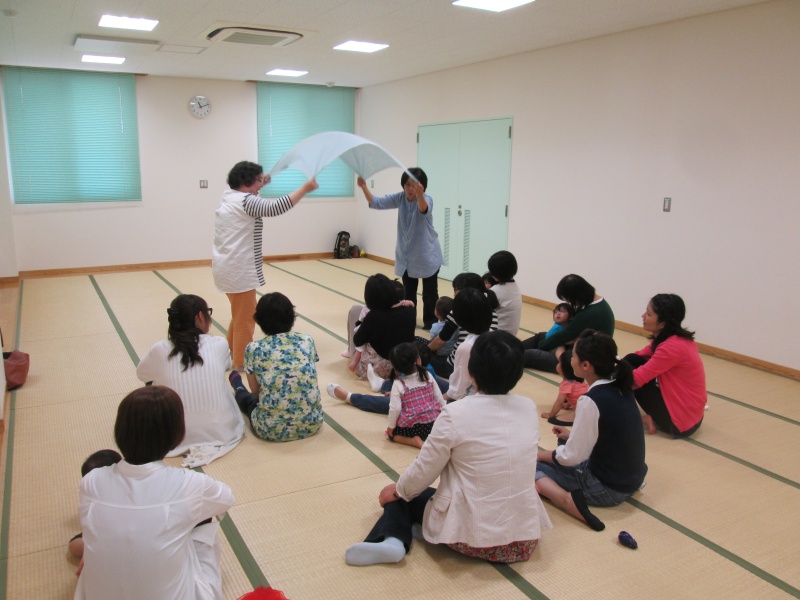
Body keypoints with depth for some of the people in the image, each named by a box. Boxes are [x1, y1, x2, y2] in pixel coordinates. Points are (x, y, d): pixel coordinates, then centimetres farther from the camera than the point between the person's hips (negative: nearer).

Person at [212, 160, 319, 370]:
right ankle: (241, 365, 12)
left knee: (239, 315, 23)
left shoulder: (229, 197, 12)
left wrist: (260, 183, 39)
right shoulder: (246, 201, -17)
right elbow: (276, 207, -28)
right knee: (245, 320, 2)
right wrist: (305, 188, -22)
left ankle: (229, 356, 35)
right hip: (239, 271, -10)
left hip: (227, 267, 10)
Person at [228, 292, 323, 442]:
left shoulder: (254, 349, -7)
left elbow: (256, 391, 7)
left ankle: (239, 391, 64)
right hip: (312, 423, 3)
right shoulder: (307, 341, 0)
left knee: (249, 399, 31)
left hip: (272, 429, -2)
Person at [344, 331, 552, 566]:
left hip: (471, 535, -5)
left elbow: (423, 472, -7)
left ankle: (392, 540, -5)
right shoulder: (530, 409, -1)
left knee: (402, 496, 19)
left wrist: (397, 490, 13)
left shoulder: (456, 413, -15)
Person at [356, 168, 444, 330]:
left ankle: (430, 322, 16)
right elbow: (377, 203, -6)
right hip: (406, 255, 5)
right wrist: (364, 187, -23)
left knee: (430, 292, 5)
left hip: (427, 254, -4)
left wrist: (419, 195, -64)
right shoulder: (400, 198, -4)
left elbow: (424, 209, -42)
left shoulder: (427, 199, -19)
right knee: (408, 293, 14)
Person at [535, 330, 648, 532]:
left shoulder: (591, 401, -25)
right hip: (632, 478, 8)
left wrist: (543, 454, -1)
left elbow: (573, 457, -19)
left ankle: (568, 499, -20)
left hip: (607, 488, -8)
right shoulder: (620, 387, -2)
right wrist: (573, 434, 18)